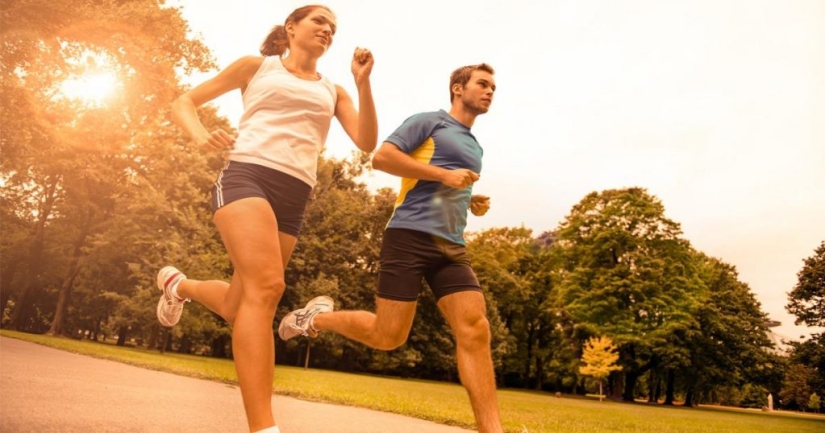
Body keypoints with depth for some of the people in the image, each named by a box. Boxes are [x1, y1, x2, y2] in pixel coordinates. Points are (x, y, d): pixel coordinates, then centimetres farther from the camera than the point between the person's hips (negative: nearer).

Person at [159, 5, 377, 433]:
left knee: (238, 306, 7)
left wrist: (363, 82, 0)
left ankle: (179, 284, 41)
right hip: (247, 175, -5)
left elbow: (367, 143, 8)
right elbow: (183, 102, 15)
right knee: (266, 287, -27)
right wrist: (201, 136, -8)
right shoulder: (256, 66, 14)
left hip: (294, 196, 5)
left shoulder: (333, 91, 23)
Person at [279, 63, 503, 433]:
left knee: (475, 330, -10)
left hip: (452, 247, 7)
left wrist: (475, 205, 15)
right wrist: (445, 174, -11)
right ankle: (317, 317, 20)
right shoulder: (429, 121, 4)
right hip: (410, 236, -7)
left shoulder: (474, 147, 27)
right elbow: (382, 156, -9)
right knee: (388, 336, -5)